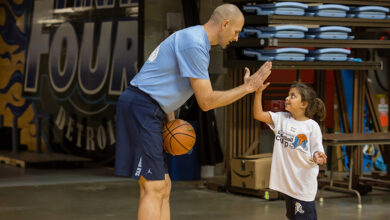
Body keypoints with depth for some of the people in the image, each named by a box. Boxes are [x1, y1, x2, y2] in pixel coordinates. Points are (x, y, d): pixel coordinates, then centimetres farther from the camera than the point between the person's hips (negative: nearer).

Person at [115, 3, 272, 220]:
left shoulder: (192, 37, 18)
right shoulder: (194, 44, -15)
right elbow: (206, 101, -15)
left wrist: (170, 118, 12)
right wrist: (247, 88, -8)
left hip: (144, 111, 10)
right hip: (141, 108, -10)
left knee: (163, 186, 9)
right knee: (154, 188, -12)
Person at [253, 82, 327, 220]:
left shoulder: (312, 126, -10)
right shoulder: (281, 118, 4)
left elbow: (316, 152, -8)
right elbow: (258, 115, -4)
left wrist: (317, 157, -31)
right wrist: (258, 92, -13)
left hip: (304, 184, -5)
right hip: (287, 181, 6)